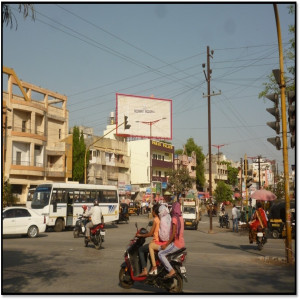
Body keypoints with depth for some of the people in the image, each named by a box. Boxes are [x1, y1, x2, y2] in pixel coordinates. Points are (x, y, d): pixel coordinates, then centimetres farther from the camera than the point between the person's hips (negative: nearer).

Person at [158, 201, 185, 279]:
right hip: (182, 243, 10)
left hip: (176, 243, -10)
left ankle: (171, 270, -21)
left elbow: (174, 234, -20)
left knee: (160, 254, -14)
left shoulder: (174, 218, -15)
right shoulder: (181, 217, 12)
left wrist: (166, 244, -15)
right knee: (164, 252, 25)